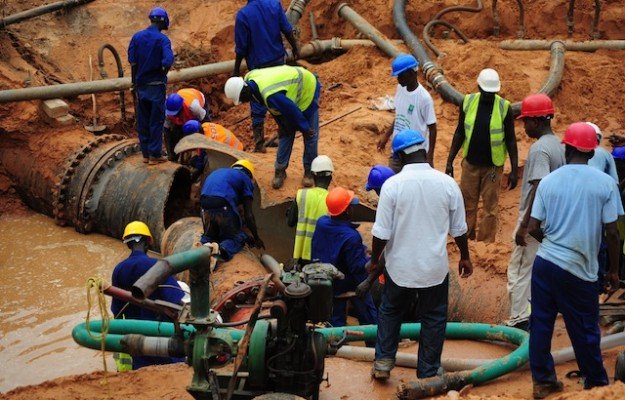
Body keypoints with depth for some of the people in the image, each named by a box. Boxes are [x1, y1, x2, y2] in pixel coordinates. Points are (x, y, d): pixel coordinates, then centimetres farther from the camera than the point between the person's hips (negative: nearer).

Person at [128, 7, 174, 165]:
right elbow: (168, 61, -25)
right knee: (156, 121, 4)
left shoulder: (137, 37, 1)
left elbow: (132, 62, 0)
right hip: (156, 86, -4)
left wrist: (134, 82, 9)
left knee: (143, 121, 12)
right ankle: (155, 155, 7)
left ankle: (145, 153, 18)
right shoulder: (162, 39, -12)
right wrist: (162, 75, -6)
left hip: (141, 85, 4)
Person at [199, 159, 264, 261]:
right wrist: (256, 238, 20)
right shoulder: (245, 178, 16)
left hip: (205, 208, 5)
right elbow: (248, 215, 10)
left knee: (209, 235, 28)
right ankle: (226, 249, -17)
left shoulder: (218, 172, 33)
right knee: (238, 237, 16)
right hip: (224, 207, -5)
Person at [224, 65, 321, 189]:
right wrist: (281, 124, 6)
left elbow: (293, 111, -30)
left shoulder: (271, 95, -44)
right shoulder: (249, 78, -16)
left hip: (307, 90, -8)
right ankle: (280, 171, 15)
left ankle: (309, 172, 13)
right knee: (285, 132, 8)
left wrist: (305, 128, -15)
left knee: (310, 136, -1)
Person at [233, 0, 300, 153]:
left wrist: (236, 70, -2)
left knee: (258, 107, 5)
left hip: (258, 65, -3)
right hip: (278, 60, 4)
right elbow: (288, 31, -2)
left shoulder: (243, 15, -19)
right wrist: (295, 49, 15)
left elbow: (241, 48, -14)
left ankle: (259, 144, 7)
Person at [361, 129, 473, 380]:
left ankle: (383, 362, 24)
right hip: (435, 268, 1)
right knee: (433, 318, 16)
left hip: (400, 267, -1)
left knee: (390, 311, 22)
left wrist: (375, 260, 5)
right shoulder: (448, 184, -8)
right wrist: (465, 257, 17)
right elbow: (459, 230, 1)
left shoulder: (392, 185, -15)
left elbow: (381, 233, -11)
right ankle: (427, 374, 22)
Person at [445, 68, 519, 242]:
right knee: (467, 204, 10)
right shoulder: (468, 102, -4)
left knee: (490, 208, 5)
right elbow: (459, 133, 5)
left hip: (493, 166, -2)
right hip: (470, 163, 2)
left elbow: (510, 140, -4)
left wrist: (514, 170, -7)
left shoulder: (504, 107, -10)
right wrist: (450, 161, 3)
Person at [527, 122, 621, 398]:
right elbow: (612, 232, -6)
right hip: (580, 271, -2)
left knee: (541, 324, 13)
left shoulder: (549, 181, 0)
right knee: (585, 331, 12)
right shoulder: (605, 183, -6)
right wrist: (614, 270, 7)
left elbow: (533, 229, 0)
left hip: (545, 262, 2)